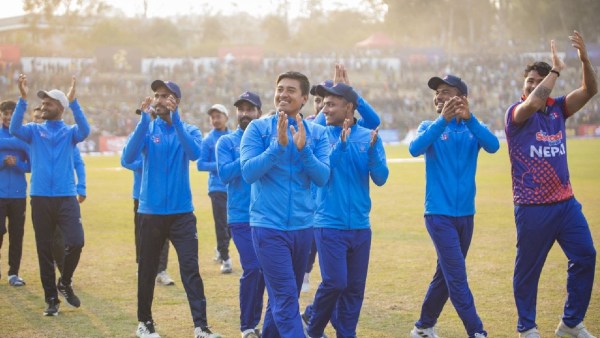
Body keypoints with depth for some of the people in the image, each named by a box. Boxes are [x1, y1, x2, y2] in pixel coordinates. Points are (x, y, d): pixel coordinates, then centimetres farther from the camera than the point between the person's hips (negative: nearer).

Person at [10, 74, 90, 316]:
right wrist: (23, 99, -22)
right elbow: (14, 129, -12)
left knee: (76, 242, -16)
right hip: (40, 199, 1)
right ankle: (51, 299, 13)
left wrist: (73, 101, -25)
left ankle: (65, 283, 10)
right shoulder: (34, 131, 8)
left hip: (66, 198, -1)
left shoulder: (70, 132, 6)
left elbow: (85, 130, -16)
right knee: (44, 250, 4)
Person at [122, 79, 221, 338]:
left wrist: (175, 120, -26)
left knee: (190, 268, -6)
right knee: (147, 269, 9)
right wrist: (144, 120, -25)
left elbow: (194, 154, -19)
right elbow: (128, 158, -16)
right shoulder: (147, 129, 1)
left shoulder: (189, 130, 2)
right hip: (151, 211, 1)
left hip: (182, 212, 0)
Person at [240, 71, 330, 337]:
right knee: (286, 296, -10)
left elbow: (323, 177, -6)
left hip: (303, 226, 4)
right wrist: (279, 145, -23)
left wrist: (303, 148, -21)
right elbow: (248, 172, -14)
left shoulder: (317, 133, 4)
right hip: (268, 226, -4)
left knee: (283, 295, 15)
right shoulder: (258, 128, -3)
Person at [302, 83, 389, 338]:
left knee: (355, 288, 6)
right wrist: (340, 144, -27)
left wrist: (373, 150, -21)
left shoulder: (368, 137, 3)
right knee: (335, 282, -9)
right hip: (330, 225, -3)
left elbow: (381, 179, -4)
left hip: (360, 226, 3)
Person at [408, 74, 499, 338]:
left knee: (446, 275, 13)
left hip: (466, 214, 4)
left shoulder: (473, 128, 4)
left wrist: (469, 118, -32)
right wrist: (442, 120, -32)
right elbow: (415, 149, -21)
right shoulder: (430, 127, 0)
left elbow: (493, 146, -17)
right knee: (457, 277, -12)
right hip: (439, 214, -4)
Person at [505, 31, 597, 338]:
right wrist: (556, 70, -21)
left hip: (565, 202, 5)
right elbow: (532, 103, -28)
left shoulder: (557, 108, 8)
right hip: (532, 207, -5)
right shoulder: (516, 113, -6)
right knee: (528, 268, 5)